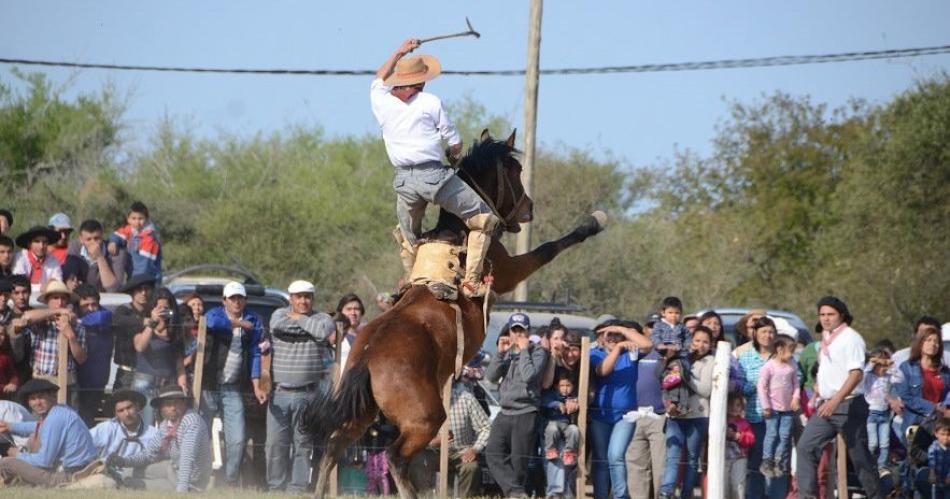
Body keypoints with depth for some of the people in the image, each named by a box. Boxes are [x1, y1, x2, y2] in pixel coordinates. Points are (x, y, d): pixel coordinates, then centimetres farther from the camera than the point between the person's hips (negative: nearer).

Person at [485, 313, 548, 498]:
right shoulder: (508, 352, 16)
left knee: (519, 460, -4)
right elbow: (491, 376, 7)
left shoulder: (537, 352, -1)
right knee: (493, 453, -8)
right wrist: (500, 353, -3)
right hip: (505, 413, 6)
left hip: (526, 413, -6)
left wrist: (524, 350, -9)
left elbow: (529, 375, -18)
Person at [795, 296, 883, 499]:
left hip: (848, 406, -8)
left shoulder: (850, 338, -11)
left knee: (859, 456, -2)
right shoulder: (826, 339, 14)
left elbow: (856, 374, -21)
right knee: (806, 447, -3)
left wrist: (836, 401, -29)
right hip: (827, 406, 8)